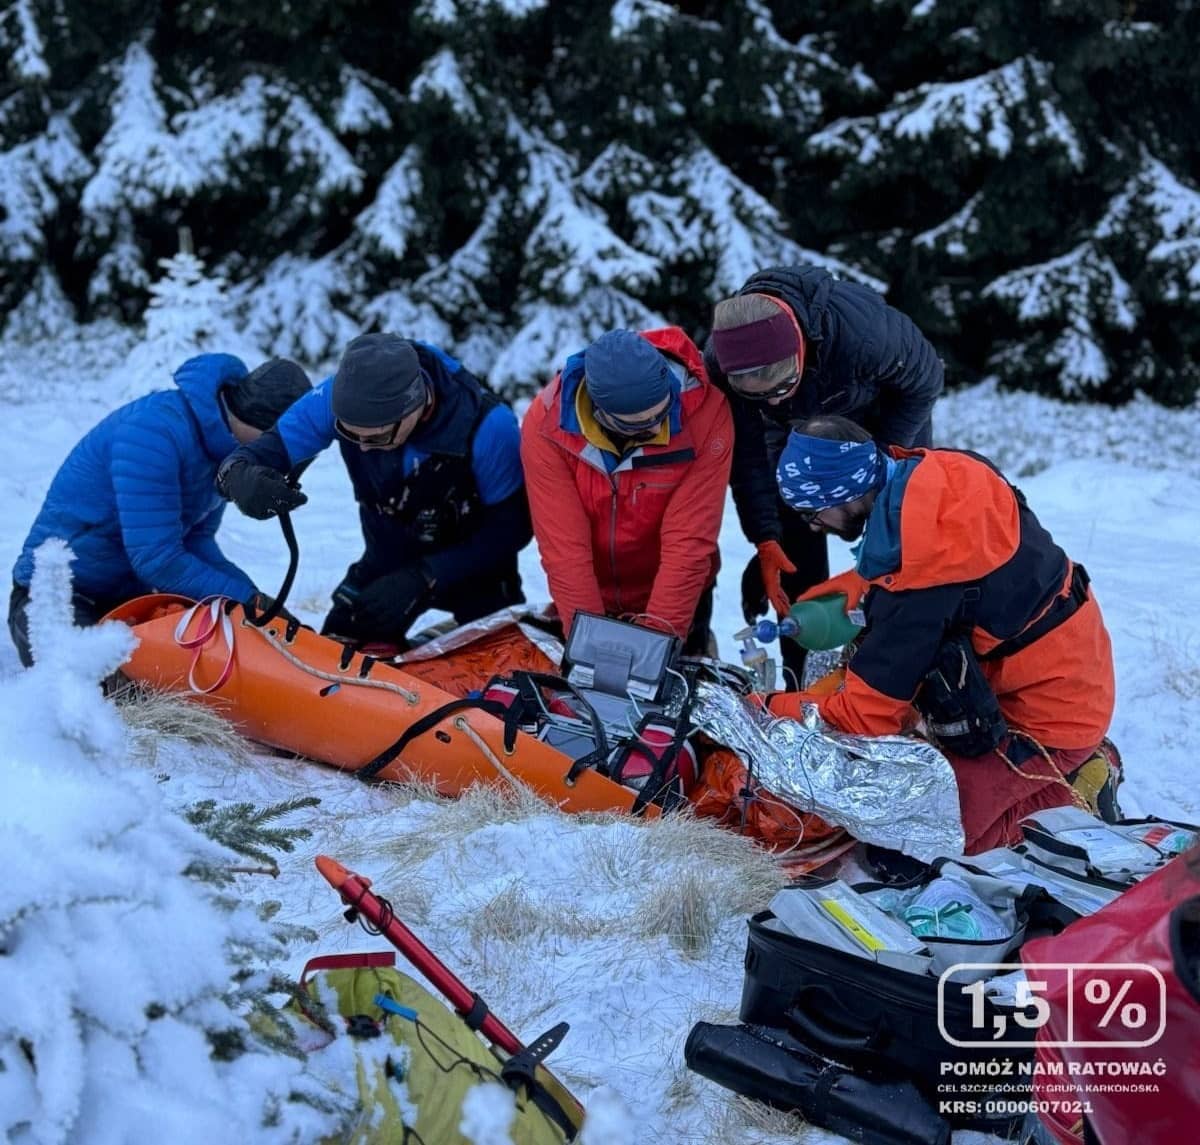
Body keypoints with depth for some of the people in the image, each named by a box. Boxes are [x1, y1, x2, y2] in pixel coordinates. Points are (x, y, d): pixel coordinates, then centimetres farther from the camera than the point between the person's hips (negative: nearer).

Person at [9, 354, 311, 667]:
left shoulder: (221, 442, -1)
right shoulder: (155, 431, -29)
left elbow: (197, 540, -1)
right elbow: (157, 560, -30)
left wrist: (252, 595, -16)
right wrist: (247, 598, -27)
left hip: (129, 596, 8)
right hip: (56, 592, -7)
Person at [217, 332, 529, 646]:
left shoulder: (486, 426, -35)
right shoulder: (341, 394, -26)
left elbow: (511, 526, -26)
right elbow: (276, 446, -20)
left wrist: (424, 578, -34)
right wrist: (239, 474, -46)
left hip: (474, 563, -3)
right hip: (390, 557, 3)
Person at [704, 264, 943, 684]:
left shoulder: (863, 329, -44)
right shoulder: (720, 361, -34)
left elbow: (924, 380, -22)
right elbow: (746, 456, -20)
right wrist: (765, 539, -25)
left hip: (886, 422, -2)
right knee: (795, 556, -3)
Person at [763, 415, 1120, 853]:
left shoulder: (919, 572, -30)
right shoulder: (929, 473, -8)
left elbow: (867, 714, -24)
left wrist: (765, 710, -12)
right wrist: (834, 594, 2)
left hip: (1050, 716, -9)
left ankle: (1069, 787, 2)